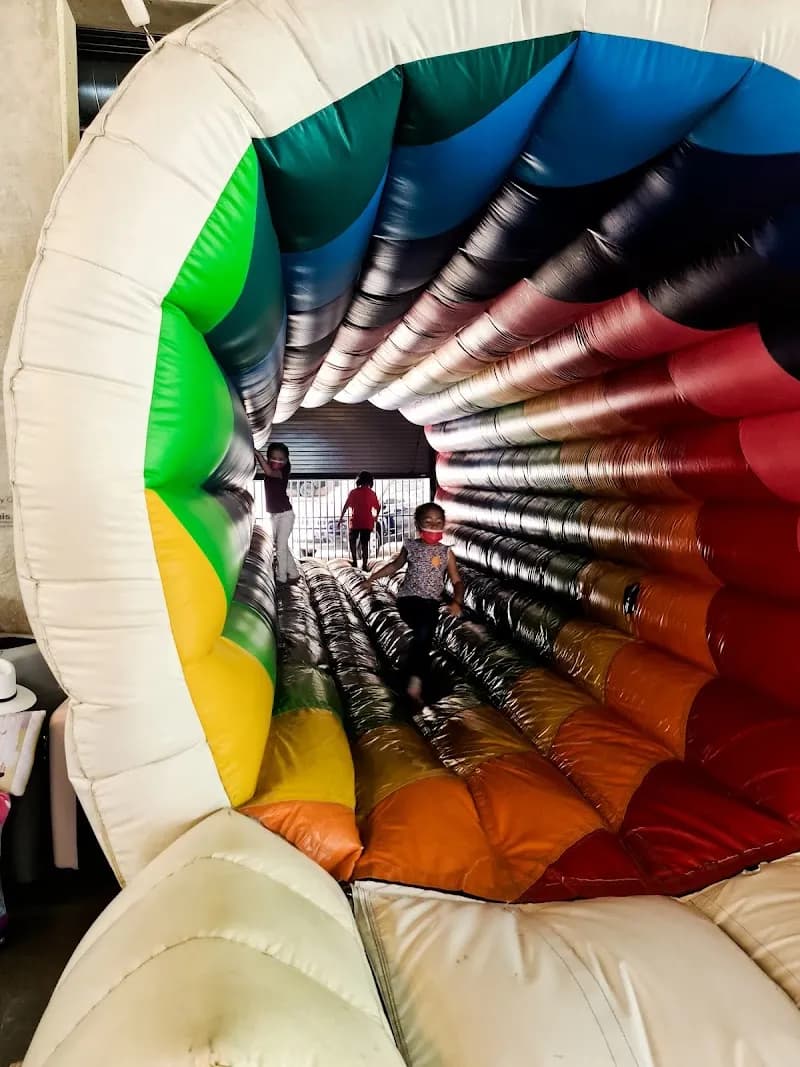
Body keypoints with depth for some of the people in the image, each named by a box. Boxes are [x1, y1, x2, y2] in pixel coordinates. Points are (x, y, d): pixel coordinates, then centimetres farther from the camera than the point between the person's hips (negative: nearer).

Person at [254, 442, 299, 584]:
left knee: (281, 545, -6)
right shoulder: (269, 470, 4)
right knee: (280, 545, 13)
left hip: (285, 514, -8)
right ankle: (293, 573, 24)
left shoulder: (283, 473, -18)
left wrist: (257, 453, -32)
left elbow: (269, 472, -34)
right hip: (273, 515, 8)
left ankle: (281, 577, 2)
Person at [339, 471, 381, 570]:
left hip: (355, 522, -1)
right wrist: (375, 518, 26)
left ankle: (354, 561, 5)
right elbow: (378, 508, 9)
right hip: (368, 523, 1)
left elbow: (346, 506, -5)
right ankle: (364, 565, 3)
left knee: (353, 541, 17)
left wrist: (341, 518, 4)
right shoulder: (372, 493, 2)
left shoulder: (353, 492, -3)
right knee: (365, 544, 6)